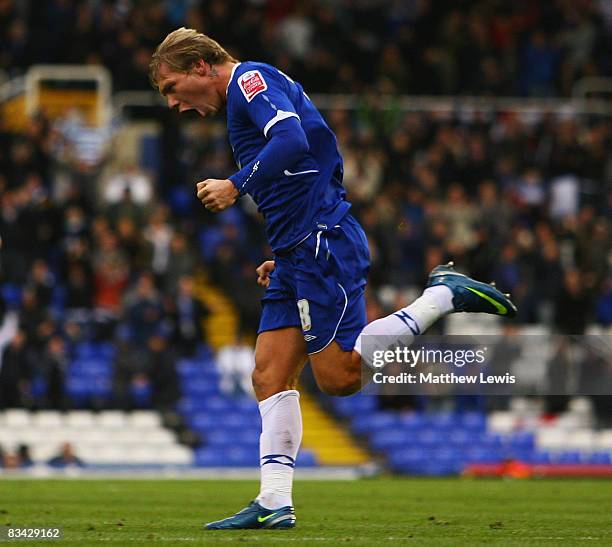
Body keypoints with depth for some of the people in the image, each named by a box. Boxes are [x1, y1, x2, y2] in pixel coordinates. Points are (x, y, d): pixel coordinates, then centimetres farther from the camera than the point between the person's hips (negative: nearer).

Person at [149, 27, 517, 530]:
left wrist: (236, 186, -18)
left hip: (324, 244, -10)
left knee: (339, 376, -11)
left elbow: (293, 141, -24)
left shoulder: (251, 79, -5)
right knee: (270, 376, 3)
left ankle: (444, 296, -2)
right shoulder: (247, 97, 25)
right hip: (299, 256, 10)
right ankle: (274, 503, -1)